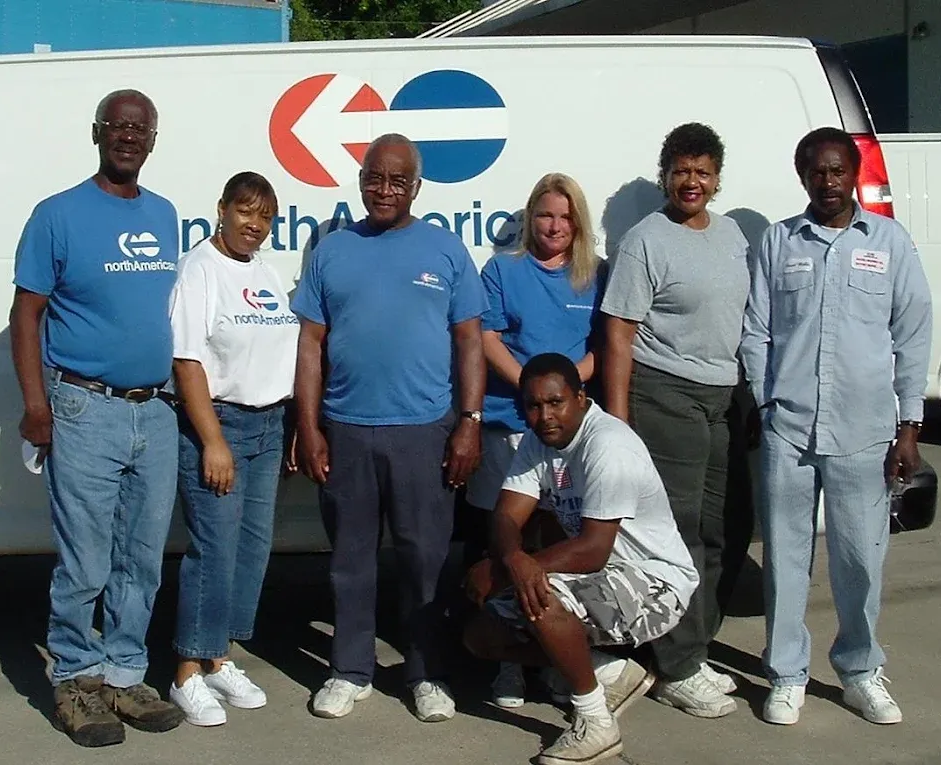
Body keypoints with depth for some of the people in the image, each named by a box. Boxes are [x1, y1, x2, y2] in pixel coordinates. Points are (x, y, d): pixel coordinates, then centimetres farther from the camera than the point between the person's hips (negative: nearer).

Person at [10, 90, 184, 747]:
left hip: (156, 413, 5)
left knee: (143, 562, 11)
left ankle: (124, 674, 24)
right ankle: (75, 680, 15)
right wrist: (37, 406, -13)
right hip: (85, 412, -5)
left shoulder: (164, 216, 12)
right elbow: (27, 314, -5)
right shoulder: (58, 216, -4)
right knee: (85, 566, -1)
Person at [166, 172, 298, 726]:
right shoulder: (200, 269, -8)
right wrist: (214, 442, -18)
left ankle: (219, 659, 19)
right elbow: (188, 360, -14)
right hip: (218, 421, -7)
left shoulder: (267, 273, 14)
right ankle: (189, 674, 2)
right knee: (215, 548, -8)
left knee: (255, 544, 8)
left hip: (269, 425, 7)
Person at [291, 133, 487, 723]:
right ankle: (352, 670, 23)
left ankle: (428, 673, 18)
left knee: (426, 558, 5)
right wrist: (309, 427, -1)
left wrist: (470, 422, -6)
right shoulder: (332, 251, 7)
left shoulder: (446, 250, 4)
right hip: (345, 430, 2)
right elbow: (311, 344, 6)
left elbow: (469, 342, 2)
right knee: (351, 556, 11)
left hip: (425, 430, -1)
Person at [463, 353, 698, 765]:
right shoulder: (537, 440, 1)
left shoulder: (608, 445, -25)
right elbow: (506, 515, -8)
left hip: (655, 584, -9)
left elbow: (592, 550, -29)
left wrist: (497, 570, -26)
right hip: (598, 578, 9)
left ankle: (595, 722, -14)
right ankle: (609, 673, 12)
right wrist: (513, 559, -33)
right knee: (481, 635, 0)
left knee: (542, 596, -33)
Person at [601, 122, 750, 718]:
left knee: (721, 531, 11)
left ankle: (695, 650, 24)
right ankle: (678, 672, 4)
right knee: (678, 532, -5)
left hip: (725, 397, 8)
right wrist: (618, 417, -17)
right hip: (665, 395, -7)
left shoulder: (732, 233, 13)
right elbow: (619, 332, -11)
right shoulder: (647, 241, -7)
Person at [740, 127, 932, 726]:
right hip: (787, 430, 0)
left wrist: (909, 425, 3)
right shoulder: (778, 242, 8)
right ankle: (788, 675, 18)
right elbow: (756, 334, 10)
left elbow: (913, 335, 7)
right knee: (786, 554, 5)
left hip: (864, 432, 0)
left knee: (862, 556, 6)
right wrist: (767, 407, 2)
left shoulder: (889, 241, 7)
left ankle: (862, 671, 24)